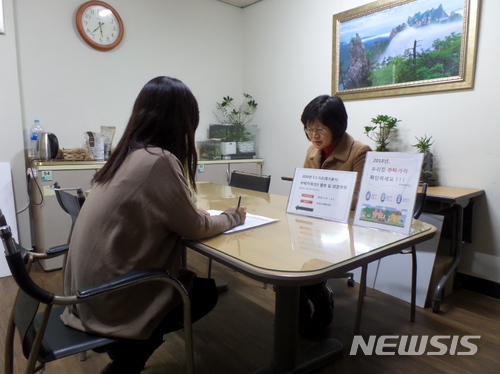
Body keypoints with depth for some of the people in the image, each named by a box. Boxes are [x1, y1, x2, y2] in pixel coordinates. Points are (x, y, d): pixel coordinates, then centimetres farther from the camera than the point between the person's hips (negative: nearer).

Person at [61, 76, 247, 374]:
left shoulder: (128, 155, 3)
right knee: (206, 291, 11)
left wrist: (191, 211, 8)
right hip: (110, 298, -8)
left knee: (188, 279, 22)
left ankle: (127, 348, 27)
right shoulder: (159, 160, -23)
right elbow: (196, 229, -13)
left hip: (91, 288, 8)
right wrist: (233, 216, 3)